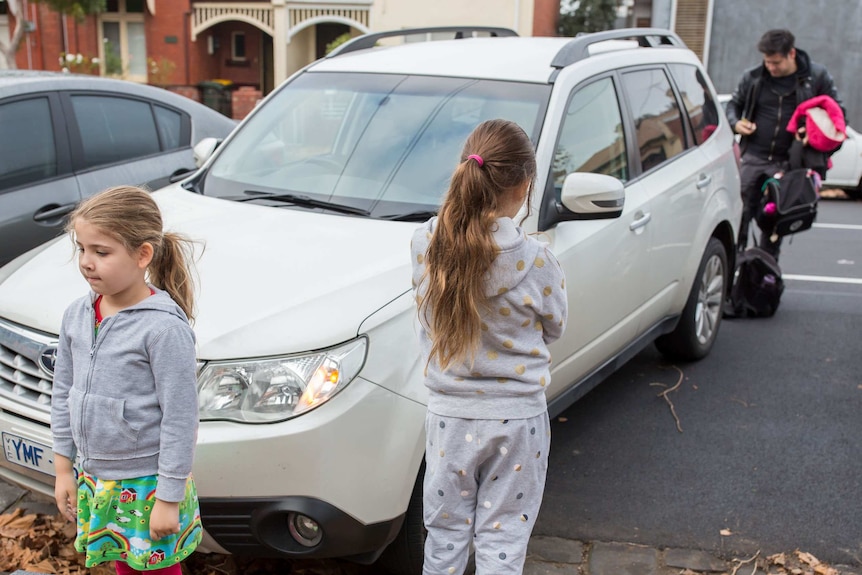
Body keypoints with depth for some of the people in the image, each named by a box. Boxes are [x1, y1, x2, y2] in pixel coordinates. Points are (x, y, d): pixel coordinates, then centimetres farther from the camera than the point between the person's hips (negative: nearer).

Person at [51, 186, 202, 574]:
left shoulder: (164, 327, -22)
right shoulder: (77, 315, -1)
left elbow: (180, 417, -19)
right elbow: (63, 394, 9)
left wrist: (168, 498, -16)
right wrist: (64, 469, 11)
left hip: (147, 483, -6)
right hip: (94, 477, 6)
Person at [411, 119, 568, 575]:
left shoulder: (424, 243, -10)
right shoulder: (533, 258, -18)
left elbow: (428, 318, 3)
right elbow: (554, 327, -2)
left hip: (448, 415, 3)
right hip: (516, 418, -2)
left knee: (446, 531, 19)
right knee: (502, 538, 13)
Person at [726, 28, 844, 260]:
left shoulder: (816, 76, -2)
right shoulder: (753, 77, 1)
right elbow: (734, 103, 15)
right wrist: (736, 123, -6)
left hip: (789, 162, 0)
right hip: (754, 158, 1)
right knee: (740, 211, -1)